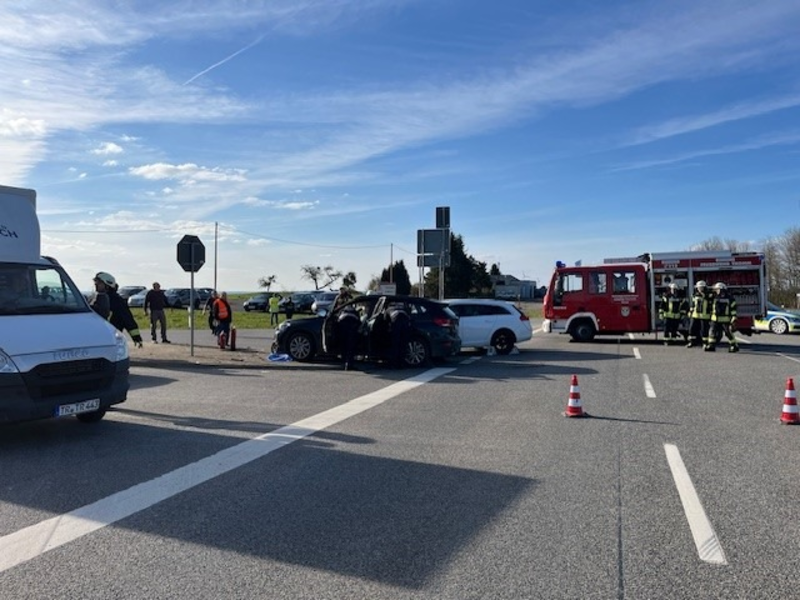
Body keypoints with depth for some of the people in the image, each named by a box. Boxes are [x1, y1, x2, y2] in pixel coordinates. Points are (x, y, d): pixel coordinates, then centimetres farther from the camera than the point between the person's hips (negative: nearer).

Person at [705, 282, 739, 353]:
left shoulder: (730, 299, -3)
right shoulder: (715, 298, 9)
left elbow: (733, 310, -4)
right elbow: (712, 308, 19)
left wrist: (733, 320, -9)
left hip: (725, 320, -4)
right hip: (715, 320, 4)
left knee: (729, 333, 0)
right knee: (712, 332, -1)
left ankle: (735, 346, 13)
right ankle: (711, 346, 6)